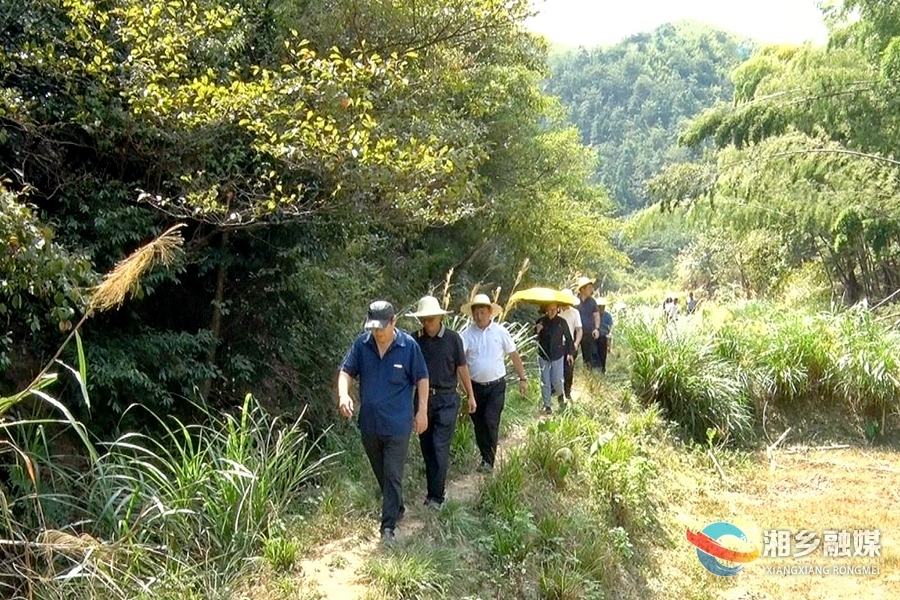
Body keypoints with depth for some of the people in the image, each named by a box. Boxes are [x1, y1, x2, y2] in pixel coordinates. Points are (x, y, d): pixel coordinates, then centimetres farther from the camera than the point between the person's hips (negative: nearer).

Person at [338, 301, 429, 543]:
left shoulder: (409, 345, -11)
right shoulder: (361, 344, -4)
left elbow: (422, 378, -3)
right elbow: (346, 371, -2)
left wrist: (422, 410, -4)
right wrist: (343, 394, -22)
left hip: (397, 424, -4)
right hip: (369, 423, 4)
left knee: (393, 475, -2)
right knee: (380, 473, 21)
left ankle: (388, 526, 6)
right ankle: (396, 508, 43)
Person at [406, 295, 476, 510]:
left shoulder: (452, 338, -4)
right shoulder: (415, 339, 1)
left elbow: (462, 368, 4)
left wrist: (470, 396, 9)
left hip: (446, 399, -3)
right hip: (423, 398, 3)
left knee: (440, 448, -7)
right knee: (426, 448, 11)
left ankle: (437, 496, 0)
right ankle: (431, 491, 25)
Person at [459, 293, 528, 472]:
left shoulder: (500, 332, -2)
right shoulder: (466, 334, -3)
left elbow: (514, 356, 6)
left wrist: (523, 378, 6)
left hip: (496, 385, -2)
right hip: (475, 386, 2)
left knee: (491, 422, -11)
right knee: (479, 424, 10)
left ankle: (489, 461, 1)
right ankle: (485, 456, 28)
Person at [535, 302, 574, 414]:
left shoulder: (562, 322, -8)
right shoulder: (541, 321, -6)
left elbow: (568, 338, 4)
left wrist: (570, 353, 6)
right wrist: (537, 331, -21)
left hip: (557, 356, -1)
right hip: (543, 356, 1)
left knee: (557, 381, 1)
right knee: (545, 382, 5)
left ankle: (561, 395, 34)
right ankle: (547, 405, 18)